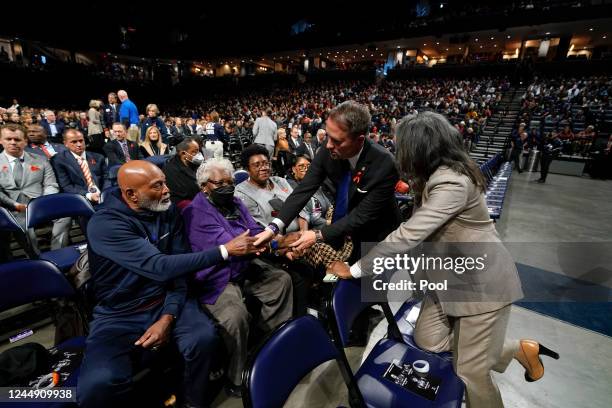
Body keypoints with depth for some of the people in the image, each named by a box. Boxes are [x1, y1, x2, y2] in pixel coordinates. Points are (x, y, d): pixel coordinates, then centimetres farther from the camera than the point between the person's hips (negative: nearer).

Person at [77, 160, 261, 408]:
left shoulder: (168, 212, -2)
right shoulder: (105, 224, -20)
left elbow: (178, 268, -2)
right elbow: (162, 267, -30)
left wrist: (167, 317, -15)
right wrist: (225, 250, -27)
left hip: (167, 301, 3)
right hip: (119, 314, -3)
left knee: (204, 338, -25)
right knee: (98, 386, -29)